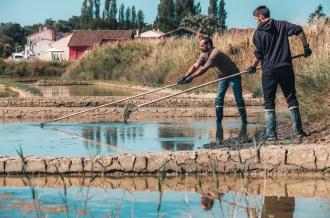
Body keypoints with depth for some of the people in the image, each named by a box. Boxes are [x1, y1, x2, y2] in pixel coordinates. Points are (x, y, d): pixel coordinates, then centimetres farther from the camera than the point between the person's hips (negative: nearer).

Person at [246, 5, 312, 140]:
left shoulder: (258, 33, -1)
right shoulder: (282, 25, 5)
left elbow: (258, 55, -3)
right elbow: (299, 30, -8)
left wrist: (253, 68, 12)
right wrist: (306, 46, 2)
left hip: (269, 71, -2)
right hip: (286, 68, 2)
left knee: (269, 102, 6)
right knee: (291, 98, 10)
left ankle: (271, 133, 0)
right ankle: (298, 130, 5)